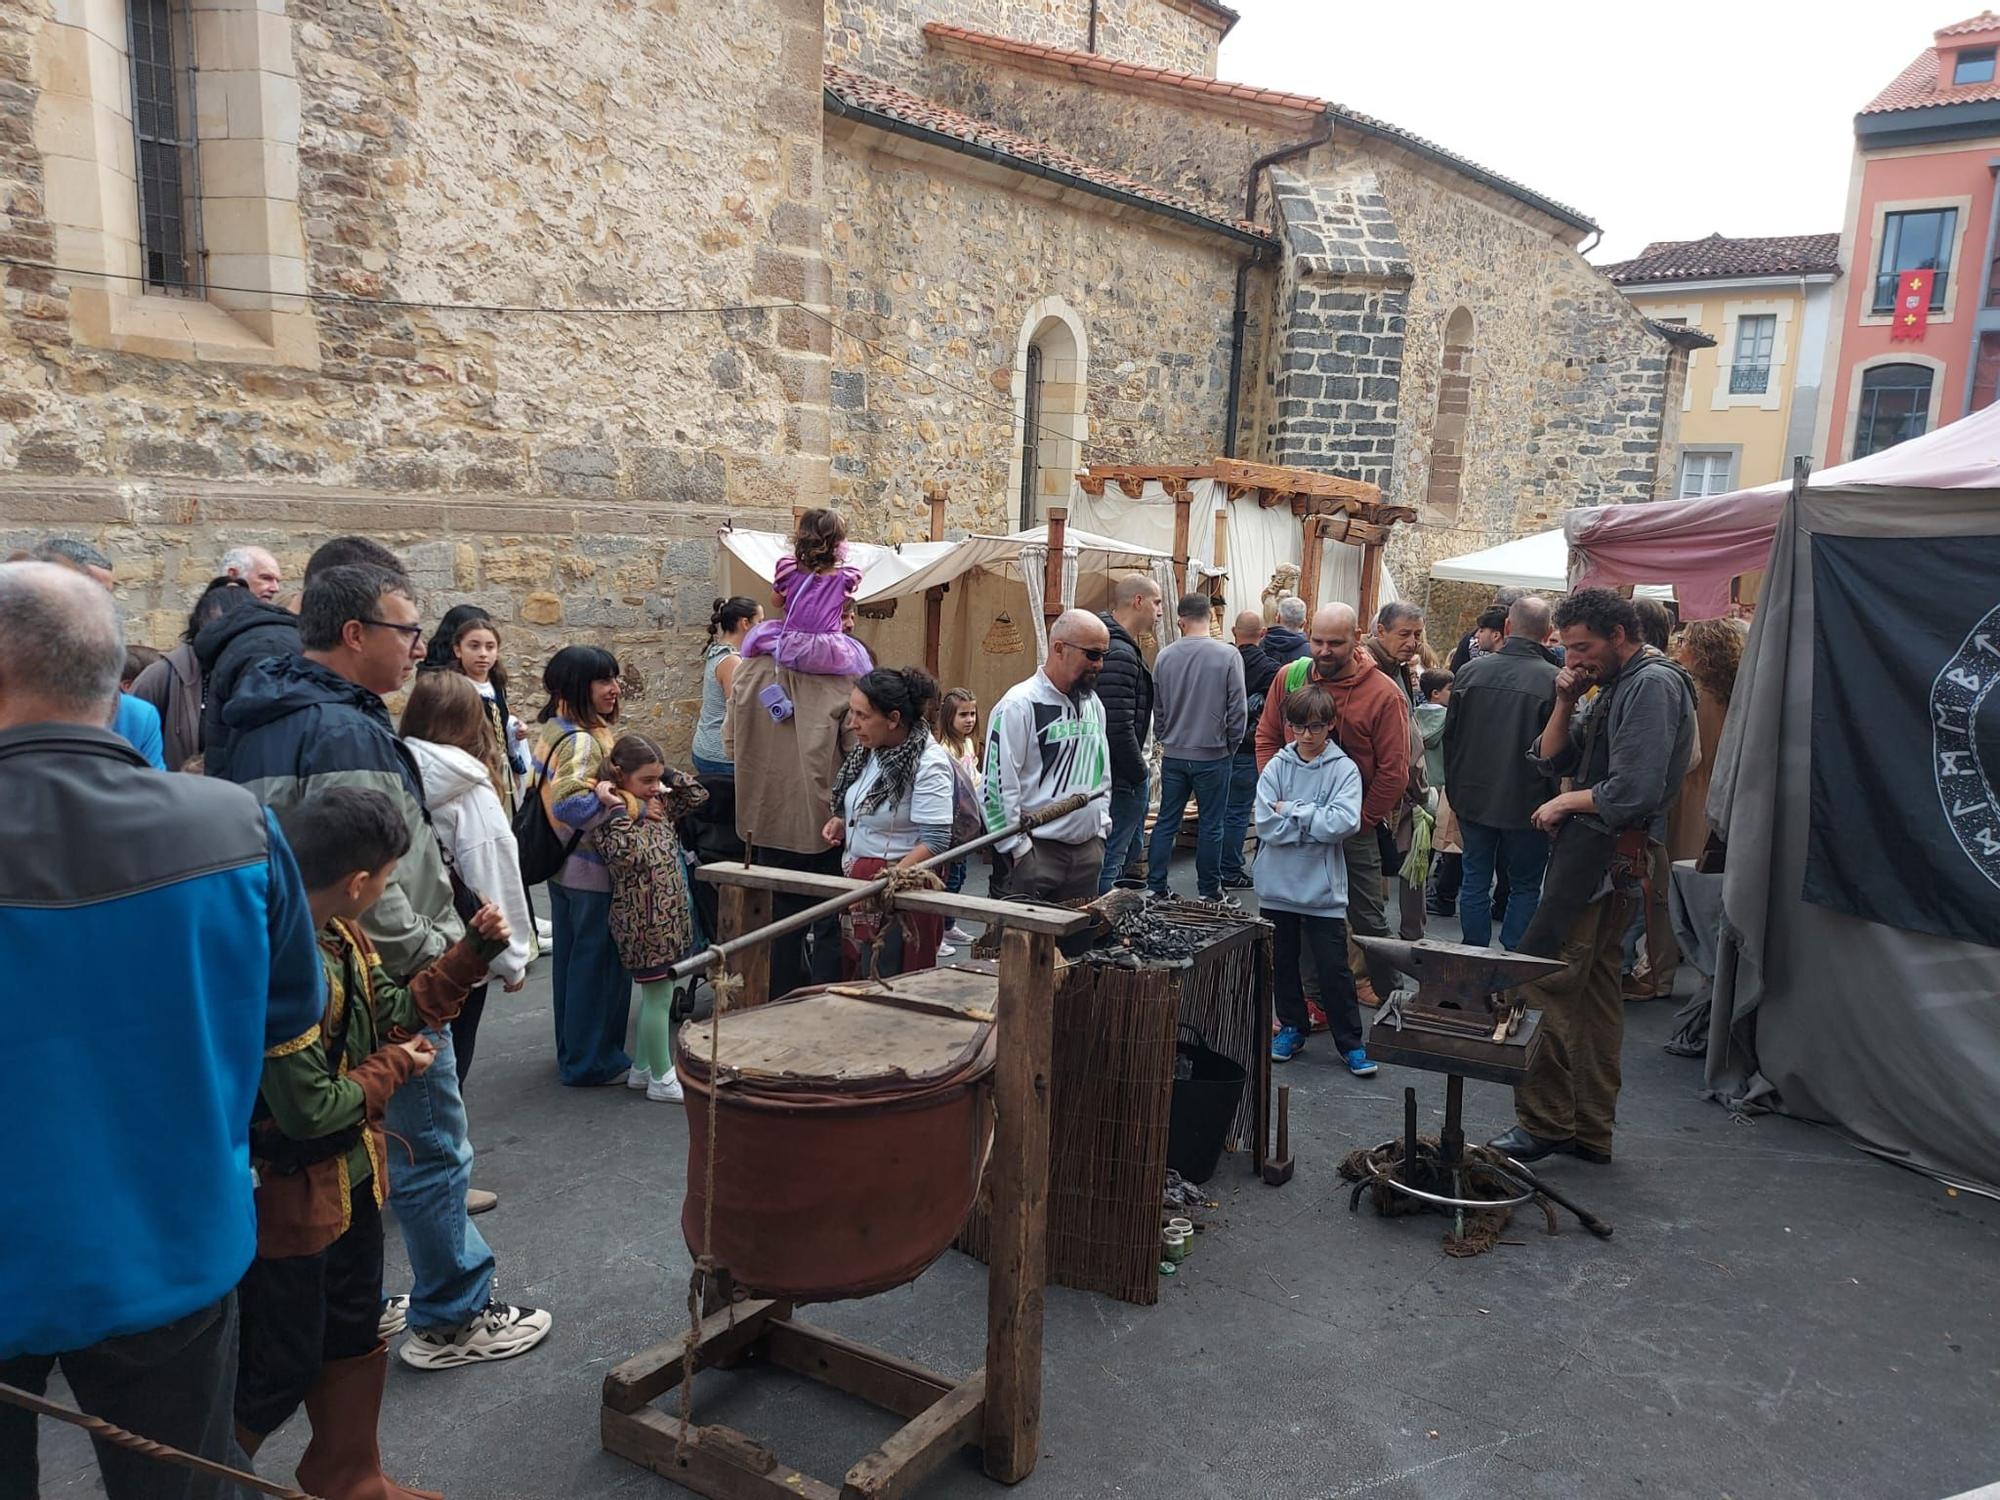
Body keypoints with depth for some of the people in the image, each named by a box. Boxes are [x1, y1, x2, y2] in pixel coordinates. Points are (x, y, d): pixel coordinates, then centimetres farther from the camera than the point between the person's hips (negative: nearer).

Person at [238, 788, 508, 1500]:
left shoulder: (343, 939, -3)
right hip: (288, 1196, -9)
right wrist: (396, 1067, -13)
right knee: (281, 1368, 10)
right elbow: (308, 1110, -29)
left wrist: (471, 952, -2)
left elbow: (397, 1012, 8)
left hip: (350, 1176, 9)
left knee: (354, 1335, 23)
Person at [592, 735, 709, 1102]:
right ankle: (662, 1079, 10)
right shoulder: (609, 818, -15)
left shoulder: (658, 805, 8)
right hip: (642, 920, -8)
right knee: (659, 995, -1)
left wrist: (665, 773, 6)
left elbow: (697, 795, 16)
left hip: (669, 916, 8)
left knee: (655, 994, 17)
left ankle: (643, 1068, 30)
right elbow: (628, 856, -31)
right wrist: (619, 808, -28)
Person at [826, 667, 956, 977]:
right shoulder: (869, 749, 7)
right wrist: (841, 821, 4)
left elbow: (935, 840, -21)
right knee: (853, 982, 12)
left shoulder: (929, 763, -17)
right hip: (855, 880, 8)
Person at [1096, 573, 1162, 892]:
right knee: (1109, 862, -3)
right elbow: (1119, 728, -25)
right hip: (1122, 780, -11)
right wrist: (1140, 775, -15)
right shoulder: (1119, 654, -20)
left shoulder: (1119, 646, 14)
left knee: (1129, 853, 21)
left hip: (1122, 775, 11)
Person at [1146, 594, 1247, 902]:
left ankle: (1155, 888, 14)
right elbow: (1238, 708, -9)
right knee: (1210, 826, 7)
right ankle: (1208, 892, 16)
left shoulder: (1165, 656, -3)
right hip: (1213, 755, -3)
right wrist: (1230, 746, 5)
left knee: (1166, 822, 11)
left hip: (1173, 755, 3)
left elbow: (1157, 707, 6)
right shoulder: (1228, 655, -12)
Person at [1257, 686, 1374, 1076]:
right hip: (1277, 884, 3)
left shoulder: (1344, 770, -5)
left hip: (1323, 887, -2)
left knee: (1334, 968, 2)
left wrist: (1292, 811, -14)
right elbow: (1267, 825, -11)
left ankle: (1351, 1042, 15)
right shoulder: (1276, 767, 0)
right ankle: (1292, 1027, 32)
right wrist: (1316, 823, -14)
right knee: (1282, 962, 15)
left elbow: (1344, 823, -20)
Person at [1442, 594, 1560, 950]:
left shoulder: (1471, 670, -2)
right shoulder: (1554, 680, -14)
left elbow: (1450, 737, 5)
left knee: (1475, 881, 13)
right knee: (1525, 887, 11)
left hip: (1473, 799, 3)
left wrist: (1454, 791, 15)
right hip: (1528, 805, -3)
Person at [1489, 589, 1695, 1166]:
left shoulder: (1653, 684, -12)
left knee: (1541, 981, -11)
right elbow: (1550, 758, 16)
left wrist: (1564, 803, -6)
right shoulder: (1613, 686, 19)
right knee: (1593, 989, 13)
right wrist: (1566, 701, 1)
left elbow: (1633, 792, -21)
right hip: (1593, 850, 10)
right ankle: (1590, 1130, 21)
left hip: (1608, 852, -10)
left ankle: (1543, 1122, -4)